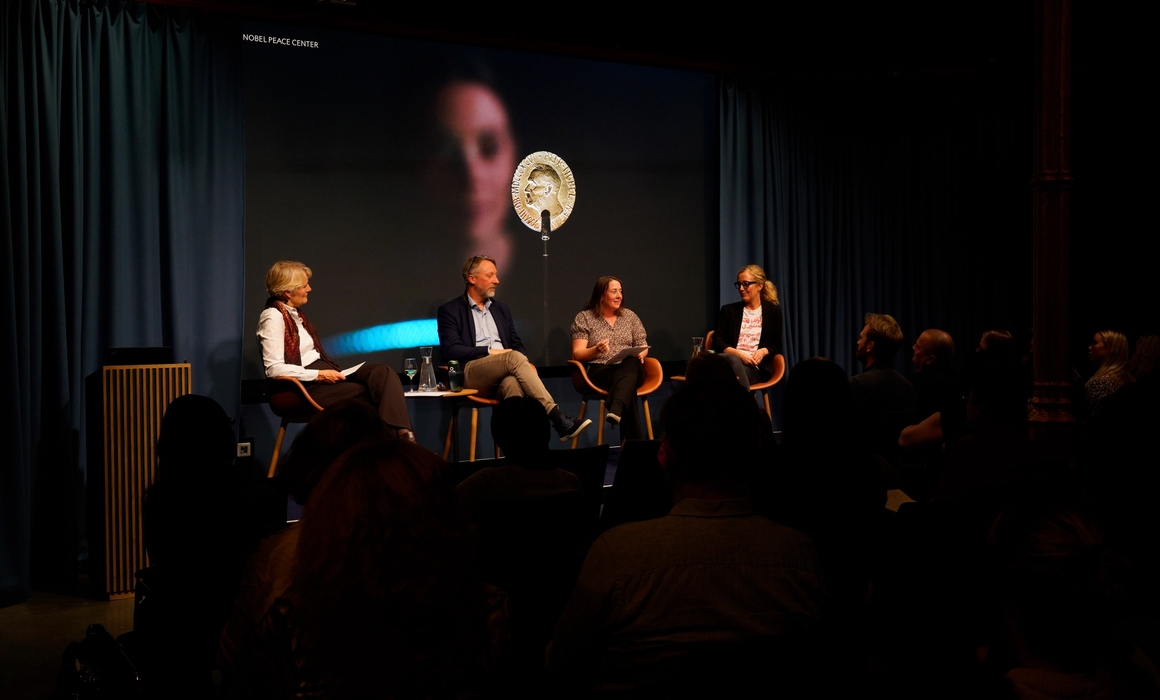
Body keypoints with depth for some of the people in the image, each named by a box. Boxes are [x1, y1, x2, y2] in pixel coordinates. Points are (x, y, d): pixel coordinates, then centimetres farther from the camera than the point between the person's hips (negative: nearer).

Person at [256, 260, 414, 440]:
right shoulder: (273, 317, -11)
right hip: (304, 384, -8)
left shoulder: (294, 312, 17)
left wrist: (329, 371, 0)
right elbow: (274, 368, -19)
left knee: (382, 372, -17)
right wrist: (319, 375, -19)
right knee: (369, 393, -22)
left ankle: (402, 433, -34)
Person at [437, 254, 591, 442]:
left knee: (512, 382, -36)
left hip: (504, 375, 4)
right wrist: (489, 351, -12)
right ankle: (558, 419, -41)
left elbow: (517, 345, 21)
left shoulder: (501, 309, 24)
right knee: (514, 357, -33)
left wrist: (525, 364, -4)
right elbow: (450, 350, -5)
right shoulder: (450, 310, 8)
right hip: (471, 373, -4)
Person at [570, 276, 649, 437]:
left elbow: (643, 346, 17)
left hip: (628, 369, 3)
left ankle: (616, 409, -61)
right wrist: (596, 350, -24)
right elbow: (577, 354, -2)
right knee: (627, 386, -38)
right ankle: (632, 439, -43)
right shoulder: (584, 318, 4)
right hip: (599, 371, -3)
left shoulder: (630, 316, 16)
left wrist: (640, 354, -9)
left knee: (632, 363, -38)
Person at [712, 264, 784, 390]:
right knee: (732, 360, -40)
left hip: (755, 367, -1)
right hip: (731, 359, 1)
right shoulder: (728, 310, 14)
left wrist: (764, 351, -9)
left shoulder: (773, 311, 13)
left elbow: (776, 346, 15)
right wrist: (738, 354, -11)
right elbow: (718, 342, 7)